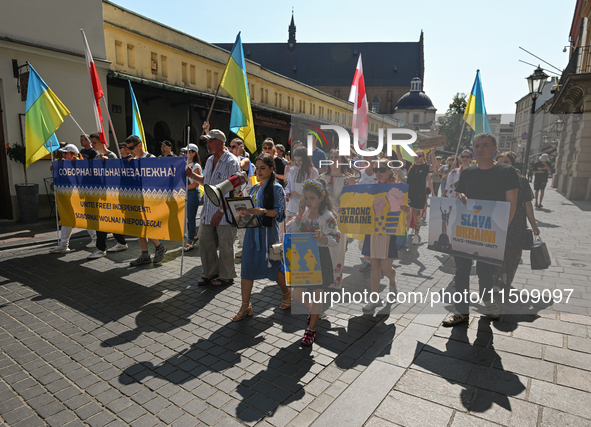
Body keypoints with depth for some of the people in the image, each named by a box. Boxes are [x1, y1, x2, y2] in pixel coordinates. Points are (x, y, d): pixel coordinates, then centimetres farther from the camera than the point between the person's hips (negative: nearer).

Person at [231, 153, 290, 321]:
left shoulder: (276, 188, -5)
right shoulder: (254, 188, 14)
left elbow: (280, 212, -14)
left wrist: (263, 211, -28)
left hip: (268, 231, -6)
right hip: (252, 230, 6)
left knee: (274, 267, 7)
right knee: (247, 267, 3)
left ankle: (287, 294, 35)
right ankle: (245, 306, 13)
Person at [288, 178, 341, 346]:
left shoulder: (327, 216, -12)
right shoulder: (304, 212, 2)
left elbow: (336, 240, -11)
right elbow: (290, 231, -5)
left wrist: (322, 238, -30)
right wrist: (300, 214, -14)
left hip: (321, 258, -5)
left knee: (317, 294, 6)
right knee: (297, 295, 8)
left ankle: (311, 329, 25)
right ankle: (313, 309, 42)